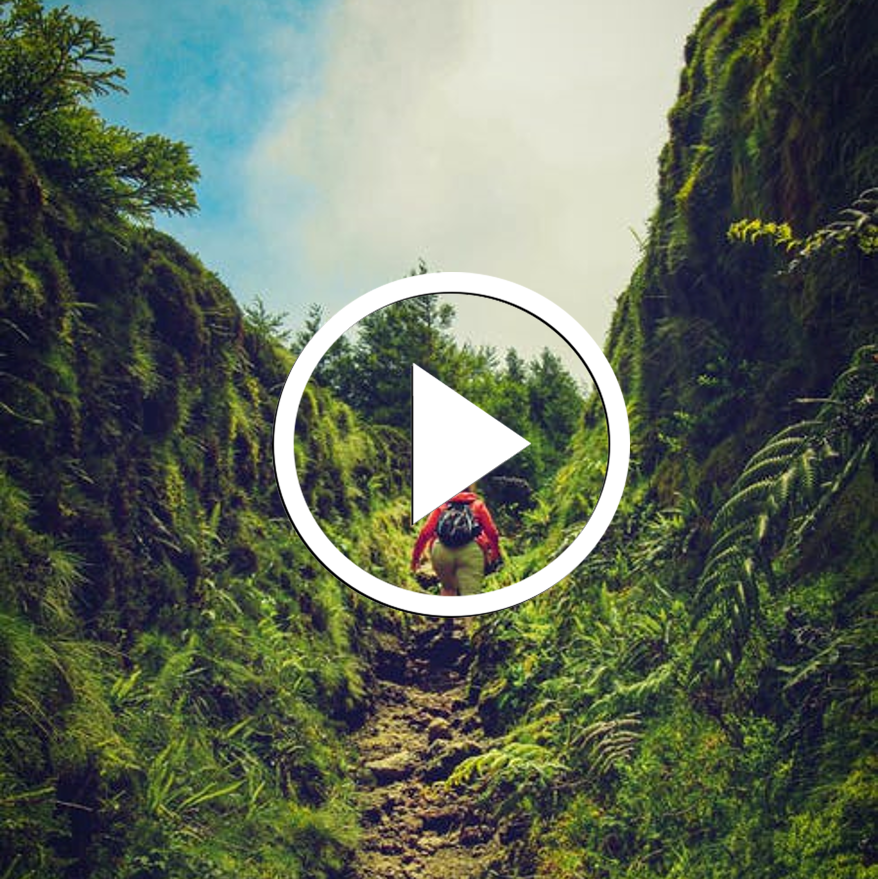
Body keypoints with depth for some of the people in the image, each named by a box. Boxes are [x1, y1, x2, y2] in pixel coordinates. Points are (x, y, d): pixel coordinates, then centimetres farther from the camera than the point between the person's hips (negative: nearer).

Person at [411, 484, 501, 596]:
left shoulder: (441, 506, 22)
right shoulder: (478, 505, 21)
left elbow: (425, 532, 11)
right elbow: (492, 532, 10)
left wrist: (416, 555, 17)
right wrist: (495, 554, 21)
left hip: (441, 550, 2)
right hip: (471, 551, -2)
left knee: (448, 589, 25)